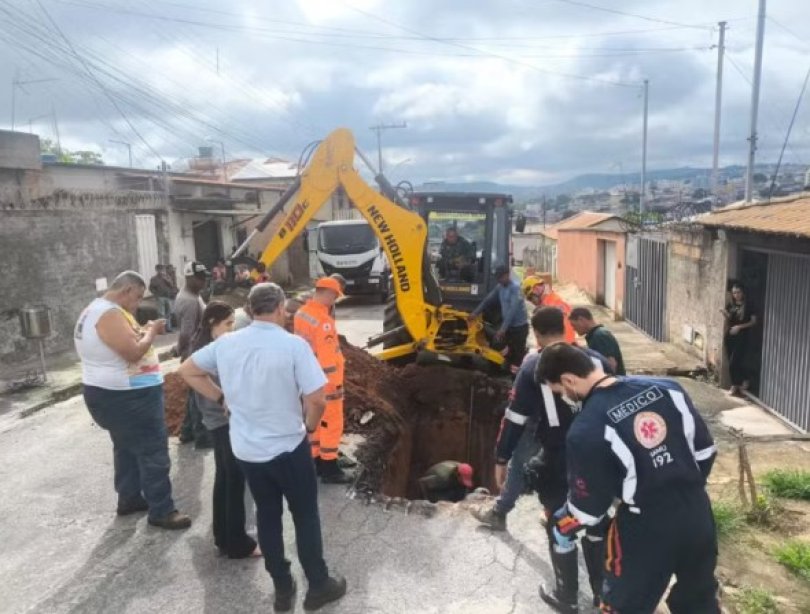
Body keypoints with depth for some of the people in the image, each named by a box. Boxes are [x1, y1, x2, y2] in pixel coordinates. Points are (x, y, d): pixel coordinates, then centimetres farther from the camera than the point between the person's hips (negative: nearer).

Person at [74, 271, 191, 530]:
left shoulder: (95, 310, 11)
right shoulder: (110, 314, -24)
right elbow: (133, 352, -29)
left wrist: (141, 332, 5)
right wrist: (151, 331, -16)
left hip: (112, 393, 11)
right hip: (126, 397, -11)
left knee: (126, 446, 23)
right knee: (153, 452, -3)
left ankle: (129, 498, 36)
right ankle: (161, 511, 5)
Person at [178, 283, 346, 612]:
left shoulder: (226, 343, -4)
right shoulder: (293, 344, -19)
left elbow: (187, 370, 10)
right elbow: (316, 399, -22)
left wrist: (222, 399, 10)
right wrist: (310, 425, -1)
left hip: (246, 448, 5)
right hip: (288, 447, -4)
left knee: (267, 515, 20)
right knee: (305, 516, 14)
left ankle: (282, 588, 31)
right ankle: (319, 585, 26)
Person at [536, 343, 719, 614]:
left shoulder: (587, 429, -20)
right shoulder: (665, 388, -5)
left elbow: (588, 506, -11)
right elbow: (704, 449, 5)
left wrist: (562, 526, 9)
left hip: (647, 529, -5)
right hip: (697, 512, 6)